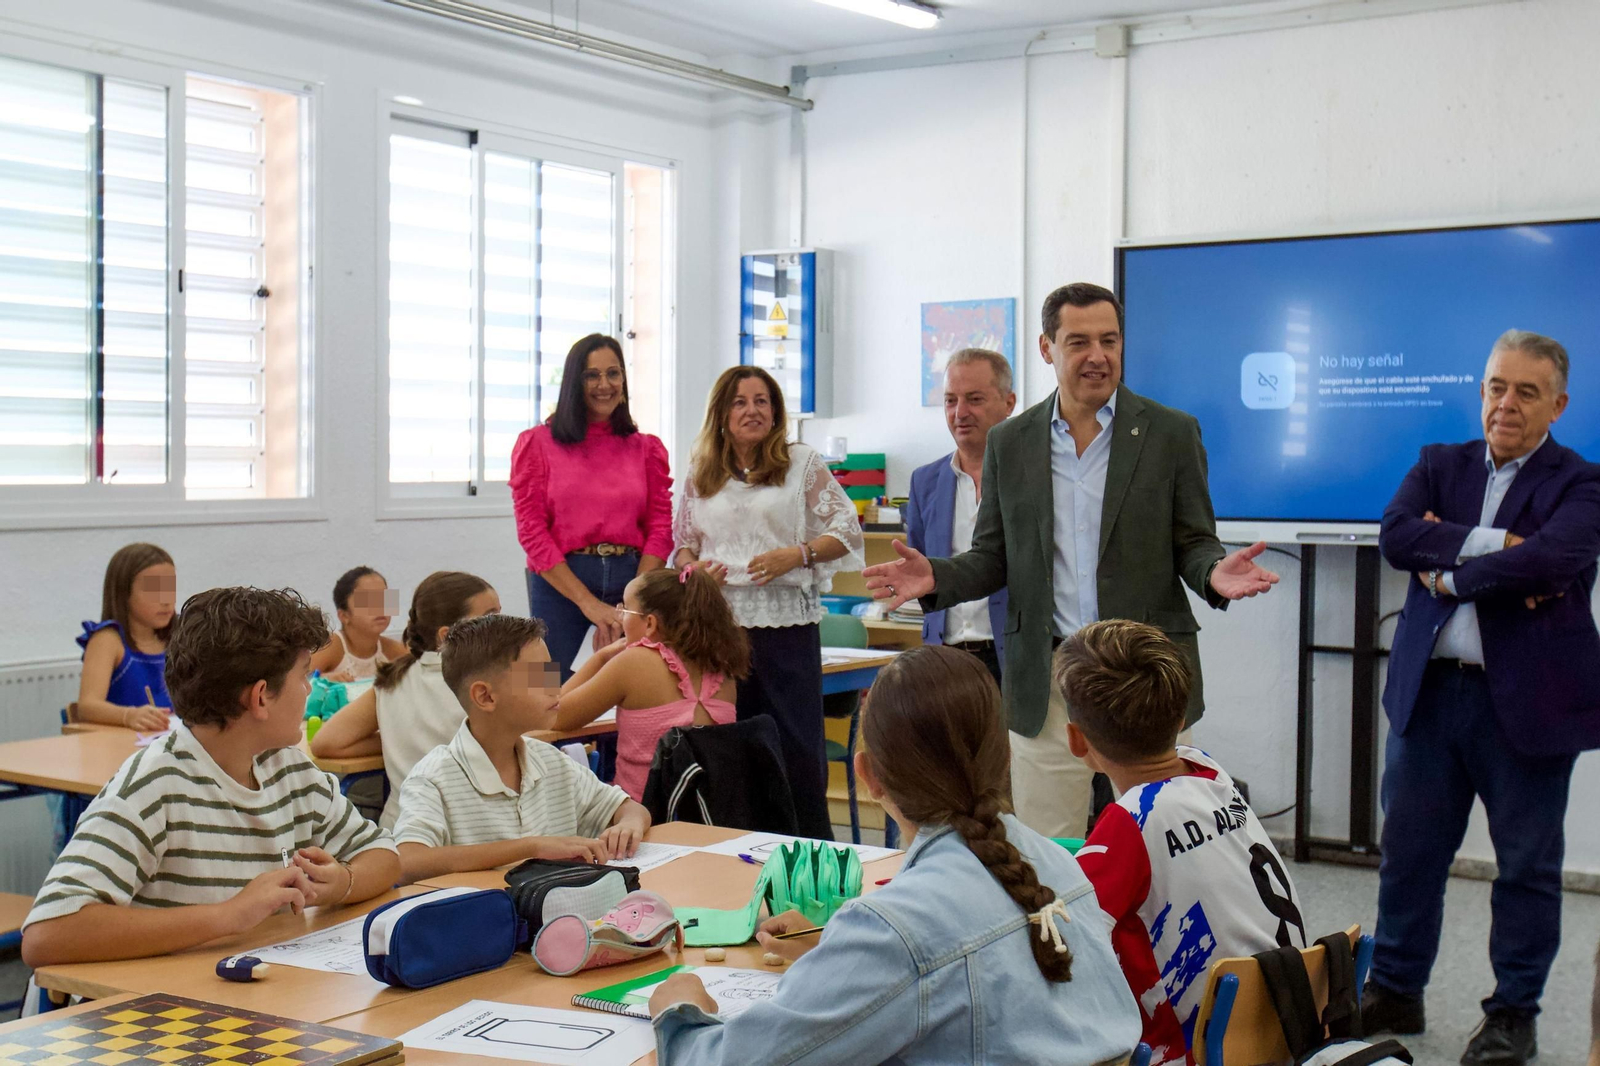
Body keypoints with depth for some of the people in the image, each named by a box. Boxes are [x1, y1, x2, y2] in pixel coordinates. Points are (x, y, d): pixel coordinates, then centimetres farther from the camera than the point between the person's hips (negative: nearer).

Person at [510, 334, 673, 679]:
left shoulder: (647, 449, 10)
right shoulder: (538, 443, 3)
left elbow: (660, 530, 4)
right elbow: (532, 533, -3)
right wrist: (589, 603, -10)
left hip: (632, 580, 2)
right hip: (560, 583, -2)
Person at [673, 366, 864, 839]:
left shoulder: (802, 463, 5)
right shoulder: (700, 476, 13)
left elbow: (847, 531, 3)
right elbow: (683, 543, 19)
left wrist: (797, 555, -12)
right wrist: (692, 566, -3)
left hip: (786, 620, -3)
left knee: (797, 742, -3)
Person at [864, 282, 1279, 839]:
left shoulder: (1171, 433, 3)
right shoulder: (1009, 442, 9)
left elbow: (1193, 543, 4)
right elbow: (993, 558, 11)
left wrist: (1215, 573, -19)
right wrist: (935, 577, -9)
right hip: (1045, 684, 2)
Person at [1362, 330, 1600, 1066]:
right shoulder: (1439, 466, 10)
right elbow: (1396, 536, -8)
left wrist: (1451, 575, -13)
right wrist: (1494, 544, -17)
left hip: (1528, 699, -3)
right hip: (1429, 691, 4)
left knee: (1526, 865, 8)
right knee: (1409, 850, 11)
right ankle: (1394, 993, 26)